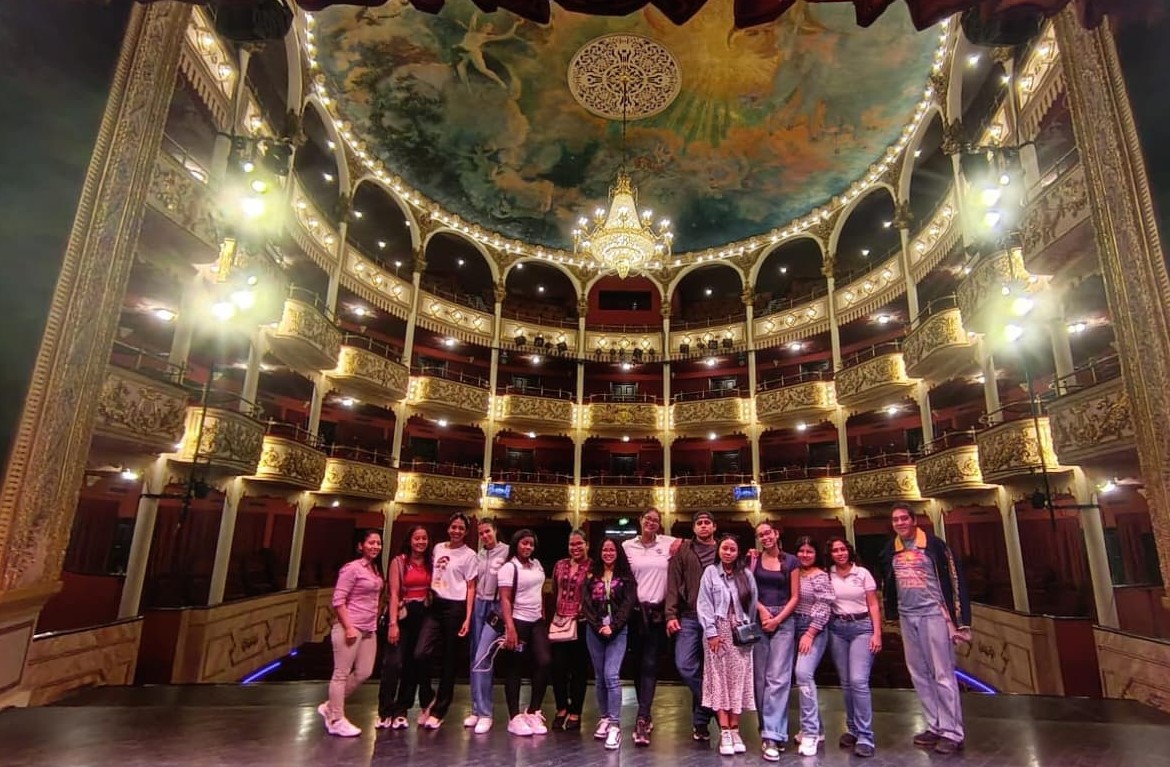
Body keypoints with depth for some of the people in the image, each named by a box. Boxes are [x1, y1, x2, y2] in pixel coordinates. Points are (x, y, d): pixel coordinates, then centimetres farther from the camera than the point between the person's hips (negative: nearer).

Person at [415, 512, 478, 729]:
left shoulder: (469, 554, 0)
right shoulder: (438, 548, 11)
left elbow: (470, 587, -2)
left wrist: (468, 617, -10)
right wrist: (428, 597, 8)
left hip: (455, 607, -3)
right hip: (435, 605, 3)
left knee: (449, 661, 3)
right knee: (421, 654, -13)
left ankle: (438, 711, 17)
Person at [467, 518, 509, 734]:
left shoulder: (507, 551, -6)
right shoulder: (478, 556, 14)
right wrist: (470, 609, 11)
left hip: (497, 607, -6)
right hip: (479, 606, 6)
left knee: (482, 658, -12)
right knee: (475, 659, 9)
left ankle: (484, 713, -2)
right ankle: (476, 710, 22)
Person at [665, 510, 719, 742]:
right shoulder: (683, 551, 6)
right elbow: (673, 584, 1)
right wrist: (671, 615, -7)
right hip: (689, 617, 0)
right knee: (684, 664, -11)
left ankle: (701, 719, 21)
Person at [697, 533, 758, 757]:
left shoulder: (746, 575, 7)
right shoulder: (710, 572, 1)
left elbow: (752, 604, 6)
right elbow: (705, 604, -4)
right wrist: (711, 632, -9)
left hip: (741, 633, 2)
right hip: (718, 631, -2)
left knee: (738, 679, 3)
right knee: (719, 679, -2)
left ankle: (735, 730, 10)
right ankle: (724, 732, 0)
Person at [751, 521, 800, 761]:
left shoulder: (791, 561, 3)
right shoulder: (754, 560, 6)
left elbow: (795, 597, 2)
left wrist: (777, 619, -7)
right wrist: (762, 610, -11)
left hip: (784, 621, -1)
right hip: (758, 621, 2)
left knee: (778, 677, -7)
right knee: (760, 677, 4)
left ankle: (772, 736, -7)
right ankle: (767, 728, 17)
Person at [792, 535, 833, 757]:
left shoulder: (820, 576, -7)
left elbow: (824, 607, -12)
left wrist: (810, 633, -17)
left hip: (814, 630, -6)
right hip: (795, 629, 6)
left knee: (803, 673, -20)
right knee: (804, 677, 10)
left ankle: (810, 732, -10)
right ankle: (816, 728, 25)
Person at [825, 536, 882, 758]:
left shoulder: (862, 573, 0)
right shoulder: (827, 576, 3)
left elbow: (873, 605, 1)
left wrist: (877, 633, -5)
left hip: (861, 627, -2)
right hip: (837, 629, 2)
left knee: (859, 681, -12)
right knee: (846, 682, 7)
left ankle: (865, 736, -7)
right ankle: (852, 729, 20)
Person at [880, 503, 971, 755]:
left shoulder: (934, 544, -9)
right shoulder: (890, 551, 6)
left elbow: (955, 580, -9)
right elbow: (888, 584, 19)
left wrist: (961, 620, -12)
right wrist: (893, 614, 19)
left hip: (934, 614, -6)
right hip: (907, 618, 6)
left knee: (943, 675, -2)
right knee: (920, 676, 11)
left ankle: (952, 733, 6)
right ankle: (935, 727, 22)